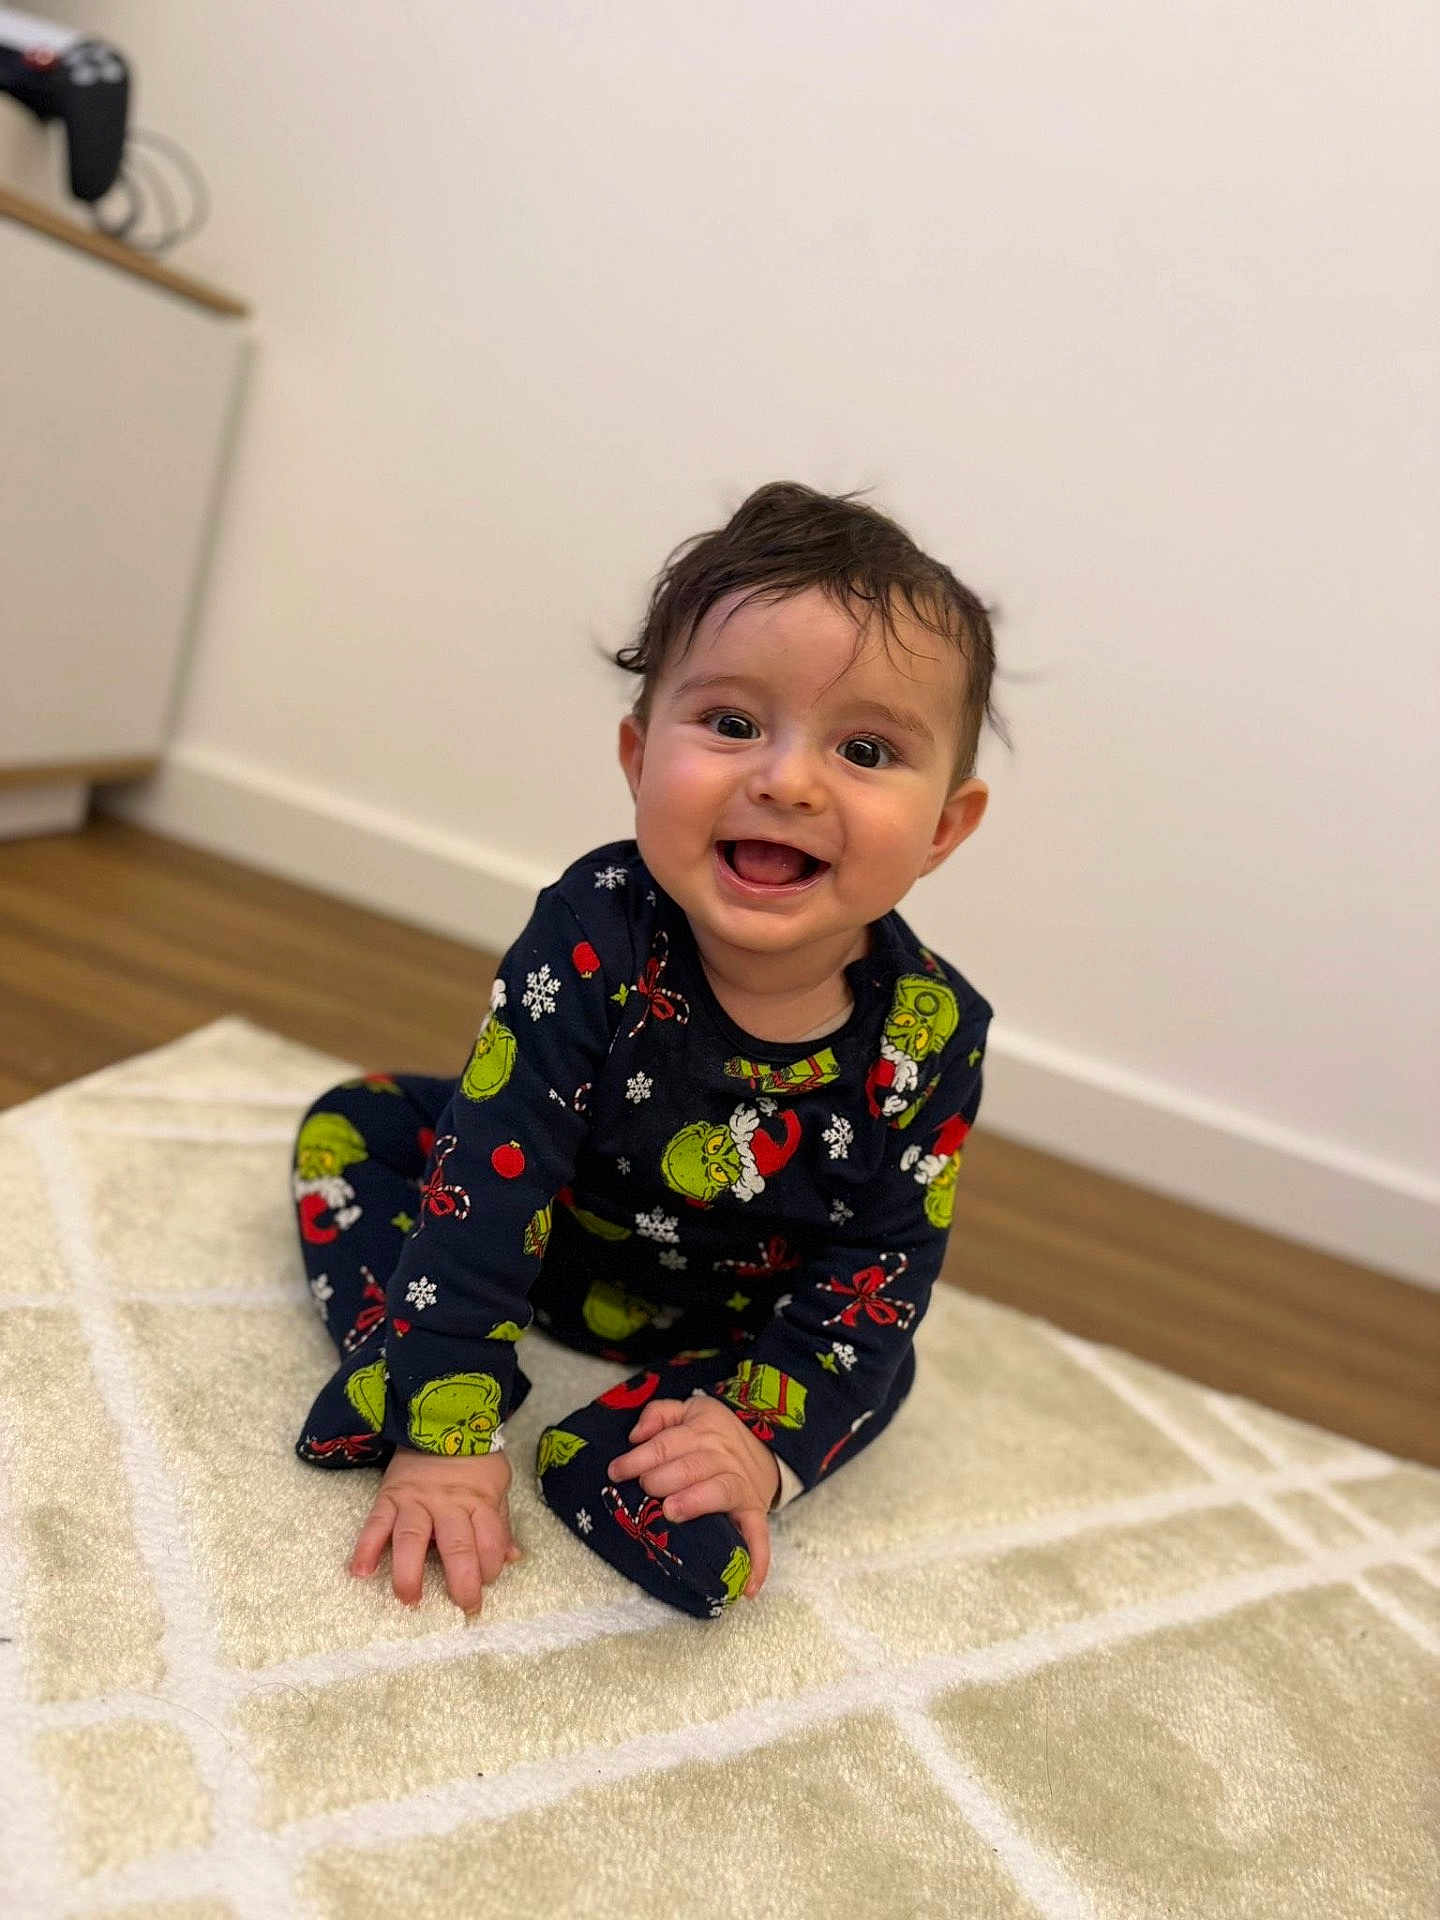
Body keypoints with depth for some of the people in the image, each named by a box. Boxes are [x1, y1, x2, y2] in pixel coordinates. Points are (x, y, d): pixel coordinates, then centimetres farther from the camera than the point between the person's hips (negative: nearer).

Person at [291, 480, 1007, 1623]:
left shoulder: (932, 1030, -28)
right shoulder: (595, 937, -34)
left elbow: (887, 1260, -20)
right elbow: (487, 1185, -35)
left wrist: (767, 1433, -31)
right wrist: (442, 1429, -37)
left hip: (721, 1320, 1)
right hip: (540, 1234, 0)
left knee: (875, 1369, -17)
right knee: (349, 1123, -8)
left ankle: (600, 1458, -28)